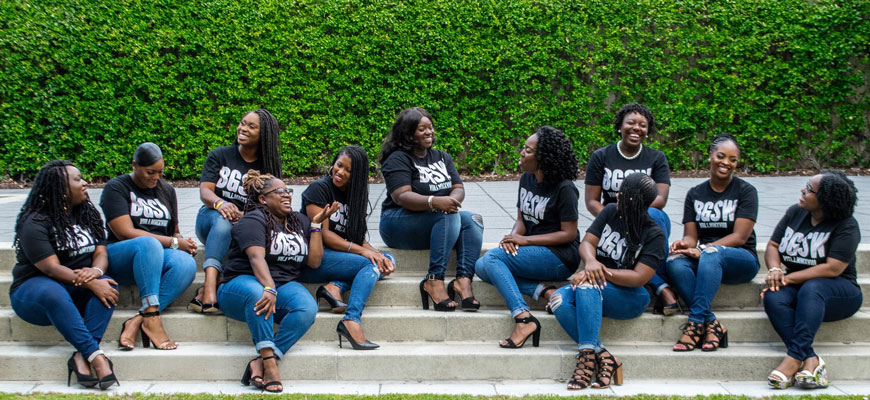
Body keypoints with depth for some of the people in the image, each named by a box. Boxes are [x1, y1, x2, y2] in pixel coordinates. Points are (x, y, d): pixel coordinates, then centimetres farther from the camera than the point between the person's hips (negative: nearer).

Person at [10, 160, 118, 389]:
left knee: (108, 285, -27)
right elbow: (51, 268, -21)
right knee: (53, 293, -40)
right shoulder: (35, 223, -13)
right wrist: (89, 283, -32)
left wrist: (96, 271, -24)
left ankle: (81, 356, -40)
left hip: (76, 292, 6)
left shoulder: (87, 215, 10)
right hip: (35, 288, -5)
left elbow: (100, 253, 1)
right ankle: (95, 355, -46)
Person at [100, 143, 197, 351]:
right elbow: (126, 233, -11)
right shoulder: (116, 187, 0)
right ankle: (152, 318, -47)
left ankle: (137, 321, -41)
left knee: (186, 264, -32)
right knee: (149, 244, -40)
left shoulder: (166, 190, 18)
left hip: (158, 257, 4)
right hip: (121, 257, -4)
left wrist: (185, 243, -5)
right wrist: (174, 243, -13)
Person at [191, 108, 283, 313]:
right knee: (224, 220, -37)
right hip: (210, 219, 0)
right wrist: (219, 203, -29)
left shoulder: (268, 167, 9)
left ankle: (205, 290, -43)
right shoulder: (220, 155, 8)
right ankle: (210, 286, -54)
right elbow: (205, 191, -5)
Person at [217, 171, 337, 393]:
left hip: (284, 286, 5)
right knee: (257, 293, -42)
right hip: (244, 282, -5)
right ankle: (269, 362, -44)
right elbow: (257, 258, -20)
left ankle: (259, 364, -36)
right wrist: (269, 289, -37)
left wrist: (316, 224, 5)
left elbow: (314, 261, 11)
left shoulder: (299, 221, 19)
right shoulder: (253, 221, -3)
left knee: (308, 308, -29)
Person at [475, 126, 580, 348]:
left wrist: (525, 240, -16)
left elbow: (569, 233, -13)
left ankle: (523, 319, -34)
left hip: (560, 257, -8)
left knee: (492, 258, -25)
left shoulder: (564, 188, -12)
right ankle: (542, 291, -19)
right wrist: (513, 237, -10)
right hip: (533, 253, 9)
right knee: (482, 267, -12)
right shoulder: (526, 179, 11)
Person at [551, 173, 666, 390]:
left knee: (586, 286, -37)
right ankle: (602, 356, -34)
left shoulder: (654, 234, -7)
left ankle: (587, 355, -41)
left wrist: (603, 272, -26)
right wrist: (591, 261, -20)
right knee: (559, 300, -28)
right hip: (596, 288, 5)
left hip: (630, 297, -5)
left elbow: (639, 277, -15)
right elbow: (587, 243, 4)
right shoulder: (610, 212, 8)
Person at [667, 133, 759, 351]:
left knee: (712, 253, -38)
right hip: (704, 261, 3)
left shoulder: (745, 191, 1)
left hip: (741, 261, -3)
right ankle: (712, 324, -38)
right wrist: (683, 244, -20)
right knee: (675, 262, -31)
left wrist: (702, 250, -22)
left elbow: (740, 237, -10)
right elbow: (691, 236, 6)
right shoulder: (695, 194, 13)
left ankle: (696, 321, -42)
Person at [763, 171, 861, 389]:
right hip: (797, 288, 5)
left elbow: (832, 269, -18)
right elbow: (772, 246, 12)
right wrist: (775, 269, -11)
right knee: (773, 298, -30)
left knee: (811, 288, -38)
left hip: (839, 292, -5)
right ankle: (811, 361, -41)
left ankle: (793, 358, -45)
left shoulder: (846, 226, -10)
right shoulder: (795, 213, 8)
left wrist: (788, 278, -21)